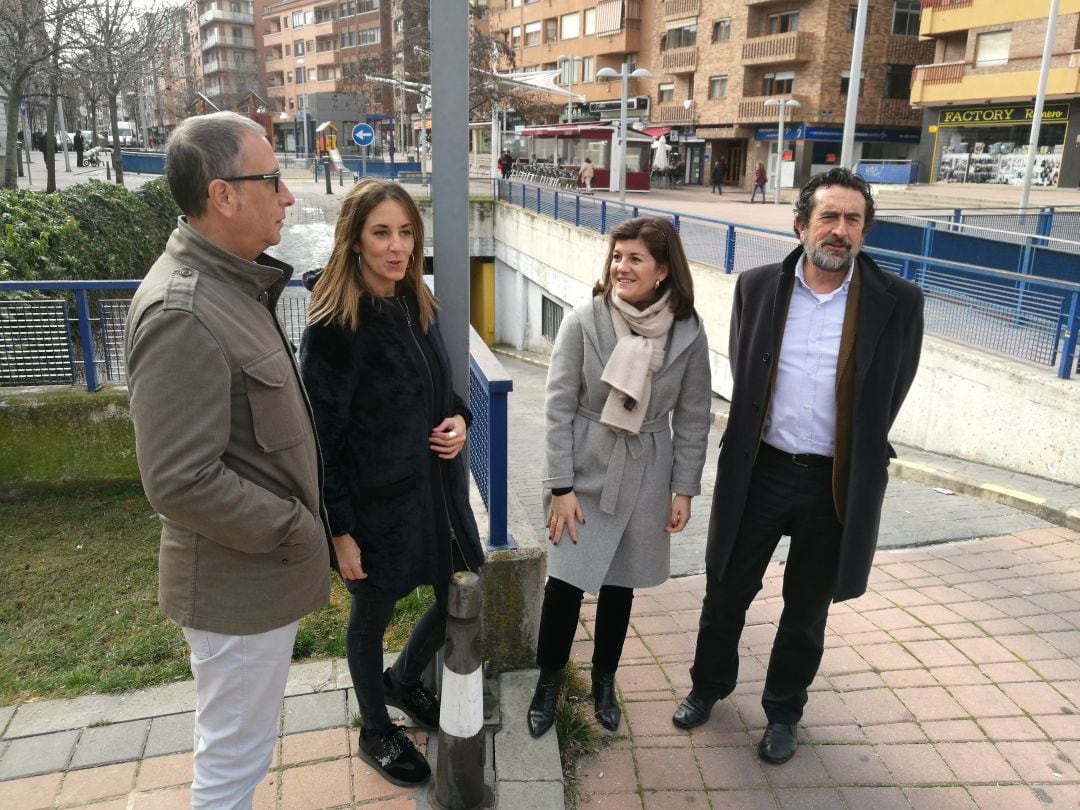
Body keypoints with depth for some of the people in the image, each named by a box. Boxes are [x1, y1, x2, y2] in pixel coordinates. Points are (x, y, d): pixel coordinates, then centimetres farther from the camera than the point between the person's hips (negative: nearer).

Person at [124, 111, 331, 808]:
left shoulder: (233, 281, 7)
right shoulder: (181, 314, -25)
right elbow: (180, 483, -28)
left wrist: (300, 522, 12)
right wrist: (297, 529, -17)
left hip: (266, 566, 9)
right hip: (242, 583, -9)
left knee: (238, 747, 27)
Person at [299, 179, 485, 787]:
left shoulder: (416, 305, 3)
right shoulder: (334, 325, -18)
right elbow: (322, 436, -16)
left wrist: (459, 420, -6)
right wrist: (340, 529, -15)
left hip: (438, 486, 7)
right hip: (378, 502, -7)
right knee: (372, 613, 15)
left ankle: (403, 681, 45)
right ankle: (377, 732, 40)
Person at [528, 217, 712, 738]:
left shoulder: (687, 332, -8)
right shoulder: (584, 322, -13)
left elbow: (692, 416, 0)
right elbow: (558, 406, -10)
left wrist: (684, 489, 1)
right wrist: (561, 486, -11)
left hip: (644, 477, 2)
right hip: (584, 471, -1)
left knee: (620, 580, 15)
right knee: (566, 579, 2)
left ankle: (604, 679, 38)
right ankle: (549, 680, 27)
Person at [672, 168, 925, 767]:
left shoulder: (897, 302, -8)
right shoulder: (757, 286, -4)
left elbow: (892, 393, 4)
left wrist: (854, 457, 10)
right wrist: (756, 438, 10)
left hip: (837, 481, -1)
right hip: (759, 469, 1)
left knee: (806, 607, 16)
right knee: (727, 590, 15)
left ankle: (782, 711, 39)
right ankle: (708, 687, 41)